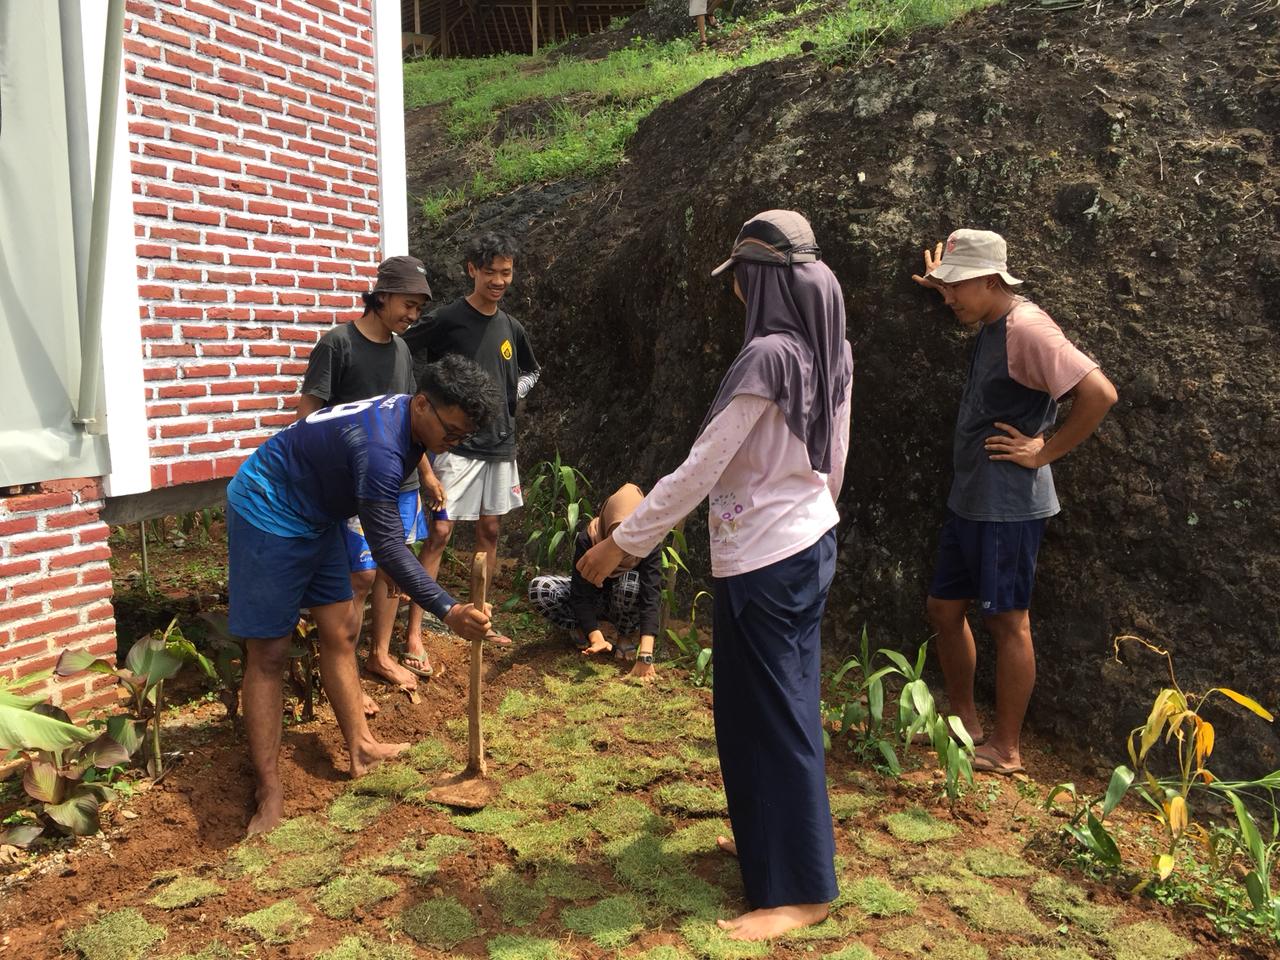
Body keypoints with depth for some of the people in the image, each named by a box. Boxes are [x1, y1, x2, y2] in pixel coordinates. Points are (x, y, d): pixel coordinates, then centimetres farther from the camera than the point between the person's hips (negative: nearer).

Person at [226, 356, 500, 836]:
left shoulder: (410, 421, -5)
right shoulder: (380, 448, -34)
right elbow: (388, 548, -32)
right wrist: (448, 611, -34)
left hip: (315, 516, 9)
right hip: (268, 512, -9)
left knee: (340, 633, 10)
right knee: (269, 653, -6)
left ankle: (362, 749, 20)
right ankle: (269, 794, 0)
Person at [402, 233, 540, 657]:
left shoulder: (511, 327, 10)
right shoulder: (446, 319, -8)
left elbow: (531, 372, 26)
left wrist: (511, 392, 8)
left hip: (500, 443, 6)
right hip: (457, 443, -6)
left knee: (489, 530, 12)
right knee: (439, 532, -9)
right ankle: (414, 633, -3)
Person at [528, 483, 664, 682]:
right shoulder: (587, 539, -28)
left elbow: (652, 596, -37)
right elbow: (581, 593, -31)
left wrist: (645, 655, -48)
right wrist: (596, 638, -46)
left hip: (627, 604, 0)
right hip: (592, 600, 1)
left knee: (631, 582, -37)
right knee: (538, 588, -27)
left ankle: (624, 638, -9)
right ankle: (583, 633, -7)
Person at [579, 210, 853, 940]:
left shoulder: (768, 356, -20)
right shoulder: (830, 351, 5)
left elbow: (700, 471, -20)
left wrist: (622, 542, -13)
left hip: (763, 559, -9)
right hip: (812, 546, 9)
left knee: (771, 714, 2)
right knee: (783, 704, 19)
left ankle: (801, 889, 14)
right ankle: (773, 839, 36)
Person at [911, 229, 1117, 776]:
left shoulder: (1026, 328, -19)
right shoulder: (990, 324, 10)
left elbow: (1099, 393, -25)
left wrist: (1045, 451, -18)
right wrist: (949, 290, 22)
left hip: (1008, 505, -10)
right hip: (969, 499, 10)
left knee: (1007, 622, 2)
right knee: (945, 607, 16)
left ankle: (1004, 750, 16)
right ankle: (966, 723, 31)